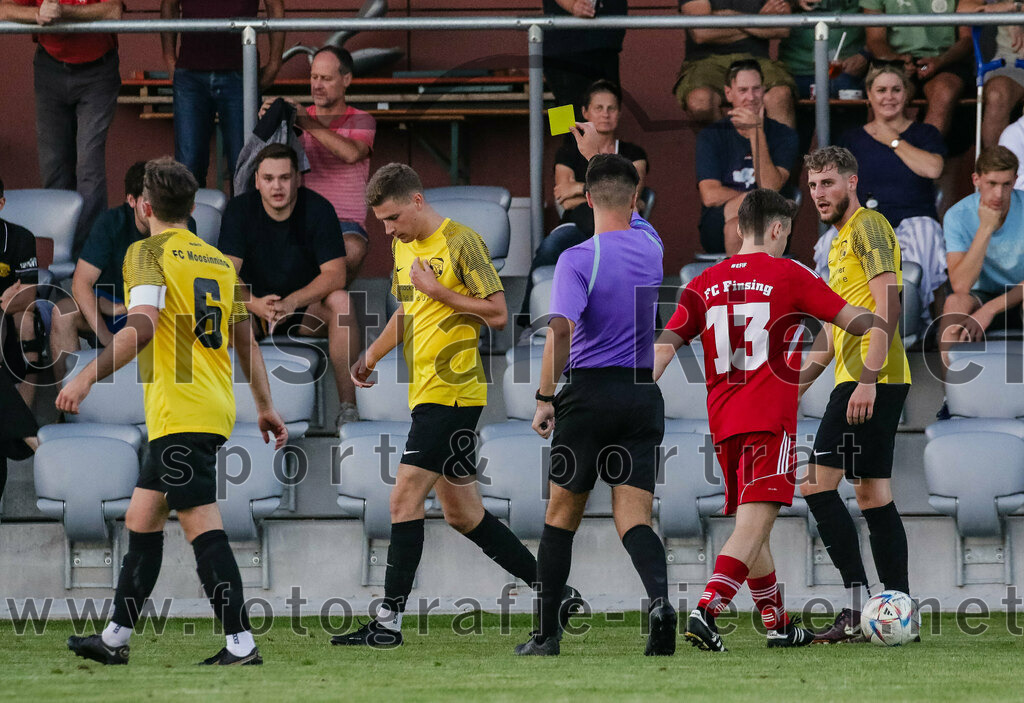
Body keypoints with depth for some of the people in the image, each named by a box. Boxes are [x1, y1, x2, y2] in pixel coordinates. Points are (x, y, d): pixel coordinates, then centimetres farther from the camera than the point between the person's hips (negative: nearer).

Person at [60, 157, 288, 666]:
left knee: (201, 524, -10)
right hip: (216, 407, 8)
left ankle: (241, 643, -16)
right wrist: (265, 407, 25)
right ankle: (115, 638, 21)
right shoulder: (219, 260, 17)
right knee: (141, 518, 16)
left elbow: (142, 326, -20)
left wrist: (87, 377, -22)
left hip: (180, 411, -8)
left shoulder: (148, 252, -5)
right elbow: (245, 341, 20)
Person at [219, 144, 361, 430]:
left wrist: (291, 302, -37)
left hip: (307, 309, 0)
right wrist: (256, 305, -38)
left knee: (341, 301, -32)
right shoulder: (240, 210, -9)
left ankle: (348, 405, -29)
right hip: (255, 307, 0)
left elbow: (335, 275, -20)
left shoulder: (318, 210, -13)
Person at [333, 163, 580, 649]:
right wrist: (372, 355, 20)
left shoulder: (461, 243, -11)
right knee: (462, 513, 12)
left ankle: (389, 620, -14)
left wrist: (437, 290, -16)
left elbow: (497, 313, -13)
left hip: (452, 393, -9)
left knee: (405, 498, -14)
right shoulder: (403, 245, 15)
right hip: (427, 391, 9)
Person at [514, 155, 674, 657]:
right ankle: (659, 597, -32)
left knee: (562, 516, 11)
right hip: (644, 395, 4)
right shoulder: (651, 245, 5)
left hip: (588, 393, -3)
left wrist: (545, 398, -15)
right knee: (633, 517, -2)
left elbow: (561, 329, -23)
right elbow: (634, 222, 31)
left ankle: (546, 634, 15)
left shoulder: (578, 258, -11)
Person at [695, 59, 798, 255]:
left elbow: (770, 188, -11)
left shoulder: (783, 136, 6)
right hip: (716, 230, 0)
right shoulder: (711, 135, 6)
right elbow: (710, 196, -6)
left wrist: (757, 133, -15)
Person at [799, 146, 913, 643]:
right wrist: (797, 379, 27)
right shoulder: (842, 239, 22)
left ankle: (859, 606, -16)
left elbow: (887, 307, -18)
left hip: (869, 382, -10)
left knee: (817, 484, -13)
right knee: (873, 494, 8)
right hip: (869, 383, 10)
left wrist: (867, 378, -24)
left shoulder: (868, 226, -8)